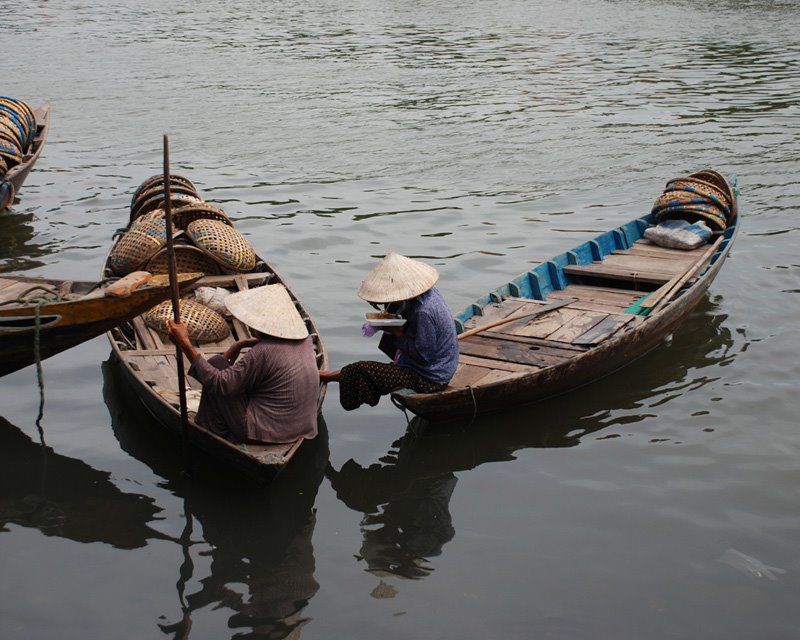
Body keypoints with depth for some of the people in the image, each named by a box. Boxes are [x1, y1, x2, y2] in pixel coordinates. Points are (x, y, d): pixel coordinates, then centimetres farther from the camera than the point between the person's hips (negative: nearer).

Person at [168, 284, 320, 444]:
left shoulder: (263, 353, -23)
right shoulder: (305, 340, 1)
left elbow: (219, 384, -19)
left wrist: (185, 343, -16)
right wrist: (242, 344, 12)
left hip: (264, 433, -8)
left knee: (216, 363, 2)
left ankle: (213, 433, 16)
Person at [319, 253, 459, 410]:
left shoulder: (424, 311, -30)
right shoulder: (427, 292, 0)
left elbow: (423, 355, -26)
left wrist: (397, 333, -18)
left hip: (430, 379, -10)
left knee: (362, 370, -8)